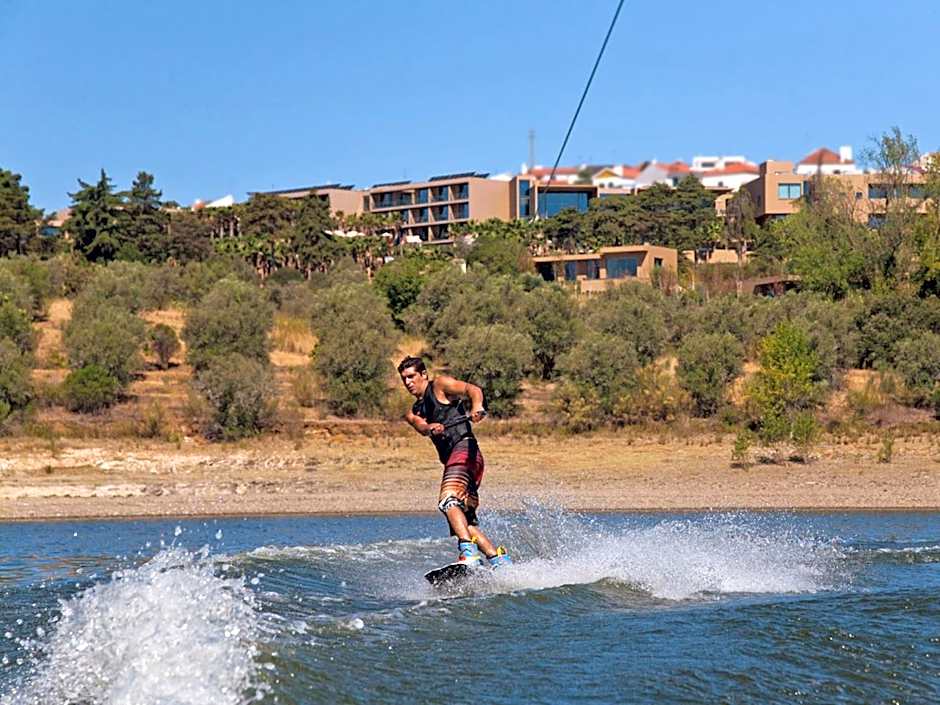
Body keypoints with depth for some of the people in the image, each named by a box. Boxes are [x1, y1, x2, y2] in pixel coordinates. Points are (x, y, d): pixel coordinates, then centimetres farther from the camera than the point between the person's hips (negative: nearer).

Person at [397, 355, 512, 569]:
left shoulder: (440, 385, 9)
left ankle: (469, 552, -41)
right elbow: (421, 426, 3)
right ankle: (498, 559, 1)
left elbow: (473, 389, -8)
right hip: (451, 459, 9)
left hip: (464, 449, -9)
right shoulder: (413, 412, 27)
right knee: (466, 522, 2)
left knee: (448, 501, -28)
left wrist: (477, 407, -31)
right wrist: (431, 428, -22)